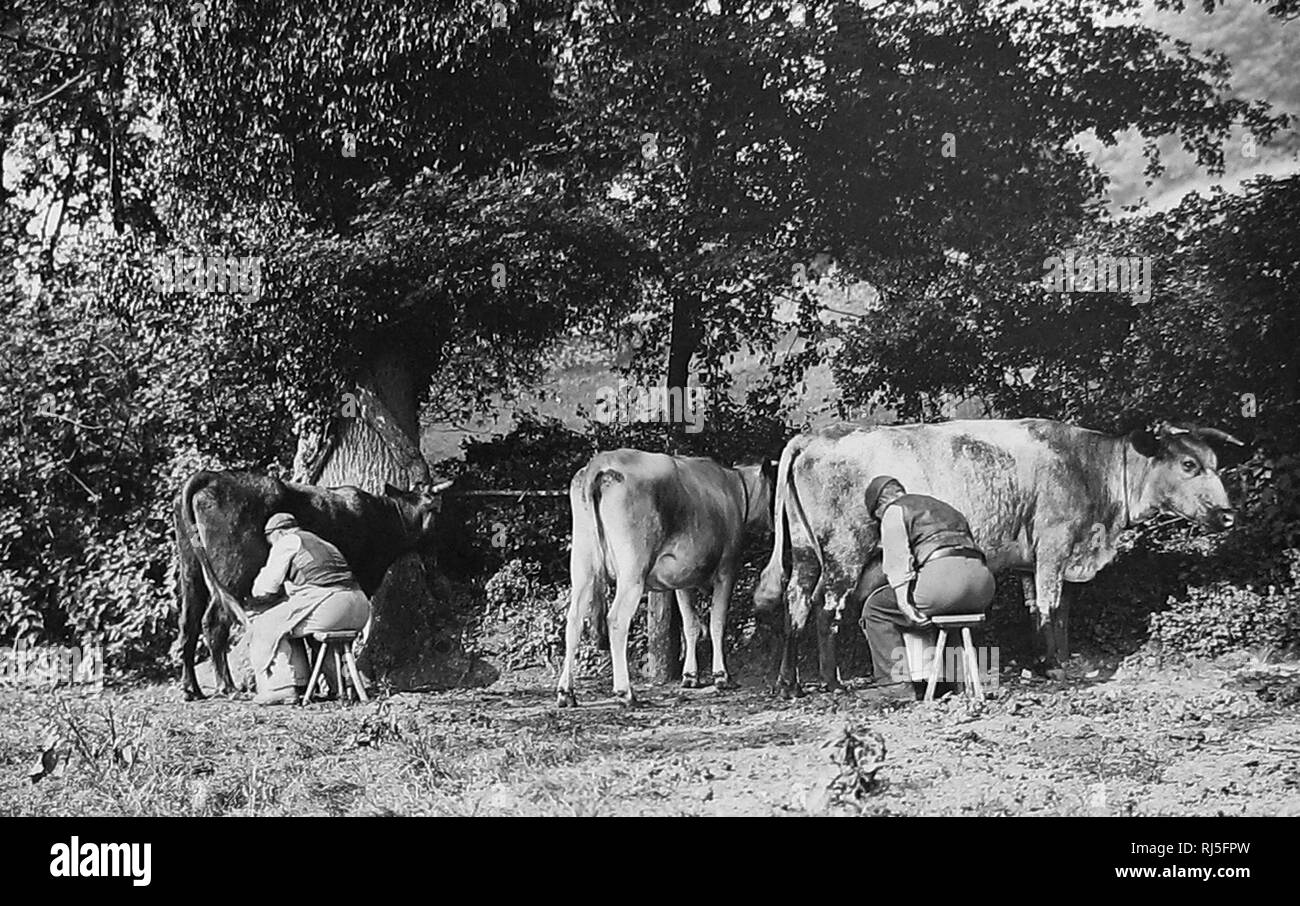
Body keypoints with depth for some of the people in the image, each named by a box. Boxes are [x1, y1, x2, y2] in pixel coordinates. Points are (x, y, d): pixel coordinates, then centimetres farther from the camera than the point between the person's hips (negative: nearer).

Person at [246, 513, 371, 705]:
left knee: (265, 627, 5)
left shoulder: (286, 543, 8)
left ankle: (280, 686, -3)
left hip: (327, 604, -8)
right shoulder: (322, 543, 33)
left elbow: (264, 589, 7)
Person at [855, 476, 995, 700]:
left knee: (876, 608, 10)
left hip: (943, 574, -8)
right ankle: (938, 680, 29)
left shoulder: (894, 510, 11)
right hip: (983, 584, 8)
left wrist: (905, 604, -12)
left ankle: (895, 680, -1)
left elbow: (897, 561, -4)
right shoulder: (943, 508, 35)